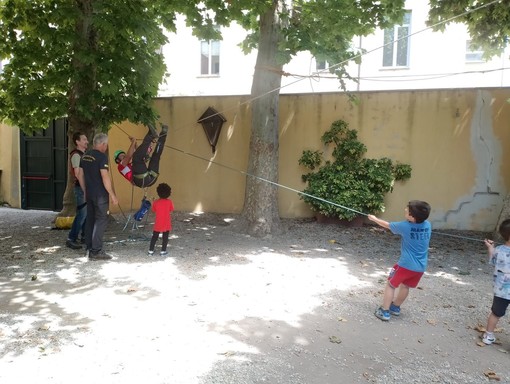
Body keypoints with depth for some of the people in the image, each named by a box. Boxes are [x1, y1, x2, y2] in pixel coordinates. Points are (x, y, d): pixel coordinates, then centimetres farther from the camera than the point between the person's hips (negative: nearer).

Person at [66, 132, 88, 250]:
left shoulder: (83, 154, 15)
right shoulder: (76, 155, -13)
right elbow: (78, 174, -20)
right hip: (81, 188, -9)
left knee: (87, 213, 12)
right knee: (81, 214, -9)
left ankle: (85, 236, 20)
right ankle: (71, 239, -4)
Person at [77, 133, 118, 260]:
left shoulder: (85, 156, 10)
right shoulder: (102, 157, -15)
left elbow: (80, 175, 15)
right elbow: (105, 178, -20)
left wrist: (85, 191, 22)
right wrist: (112, 195, -15)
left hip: (89, 193, 8)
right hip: (100, 194, -8)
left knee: (90, 219, 14)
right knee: (101, 220, -4)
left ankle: (89, 247, 23)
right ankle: (96, 251, -5)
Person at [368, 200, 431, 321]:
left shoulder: (404, 226, -15)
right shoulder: (427, 225, -3)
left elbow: (387, 225, 2)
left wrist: (374, 219, 17)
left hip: (406, 264, -5)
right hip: (420, 266, 6)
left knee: (391, 285, 11)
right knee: (405, 286, 24)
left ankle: (384, 311, 10)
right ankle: (395, 307, 40)